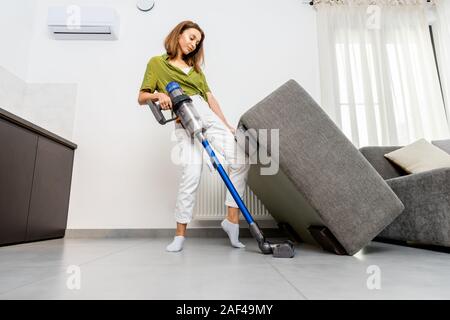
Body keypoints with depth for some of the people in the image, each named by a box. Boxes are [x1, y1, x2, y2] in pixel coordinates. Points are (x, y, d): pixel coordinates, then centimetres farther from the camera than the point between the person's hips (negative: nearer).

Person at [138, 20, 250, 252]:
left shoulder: (195, 67, 27)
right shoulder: (157, 62, 14)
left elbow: (210, 98, 18)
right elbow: (142, 97, 7)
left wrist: (227, 125, 9)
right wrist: (158, 95, -16)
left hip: (209, 117, 5)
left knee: (240, 162, -11)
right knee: (191, 175, -18)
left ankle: (232, 219, 0)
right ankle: (180, 235, -2)